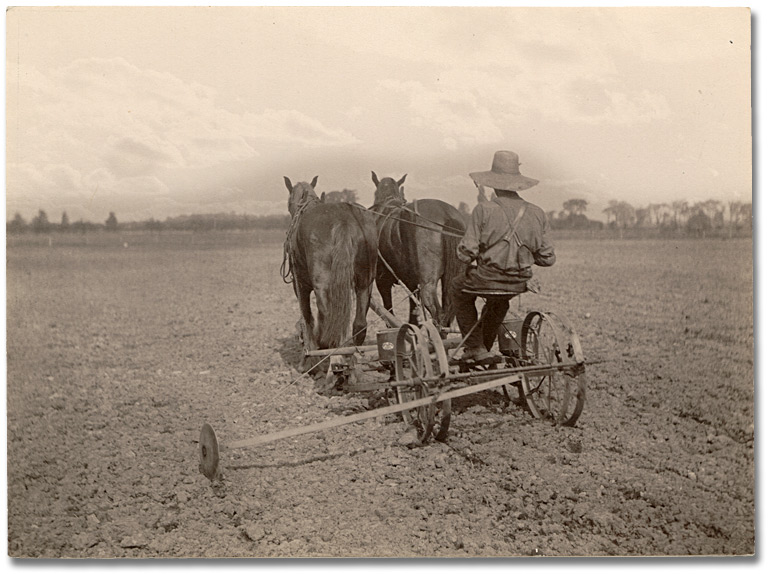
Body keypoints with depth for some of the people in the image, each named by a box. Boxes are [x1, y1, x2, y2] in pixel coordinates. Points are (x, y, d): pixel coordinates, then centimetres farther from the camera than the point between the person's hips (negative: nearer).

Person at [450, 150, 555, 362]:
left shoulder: (484, 210, -13)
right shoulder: (536, 214, -1)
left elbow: (466, 254, -15)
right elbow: (547, 259, 2)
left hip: (486, 280, -4)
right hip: (519, 284, 4)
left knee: (457, 288, 28)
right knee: (499, 300, 39)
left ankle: (476, 348, 21)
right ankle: (485, 346, 44)